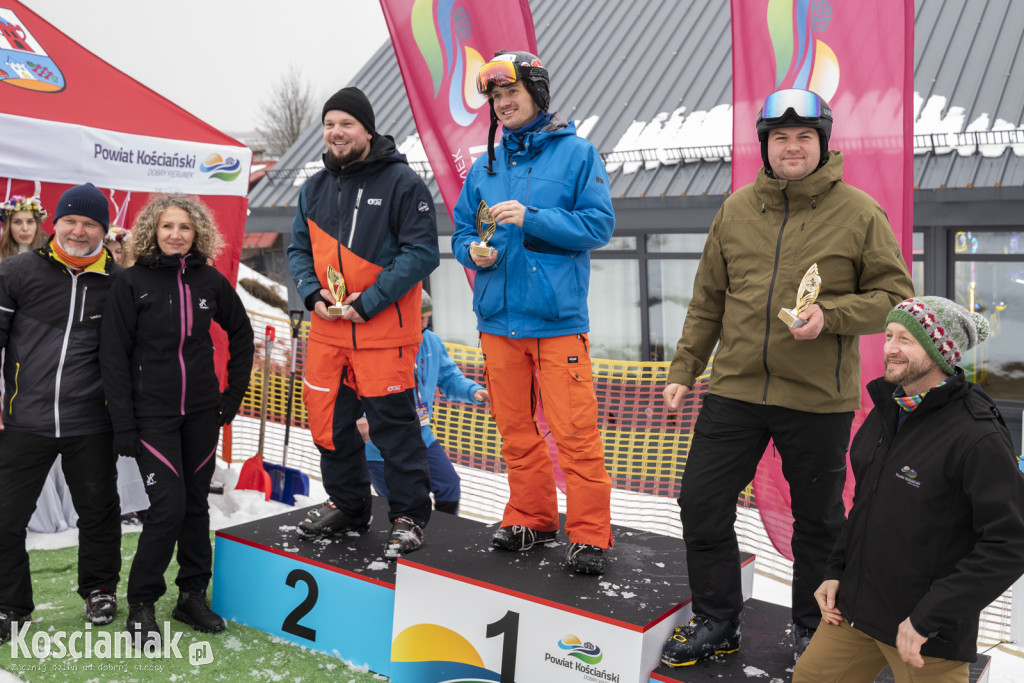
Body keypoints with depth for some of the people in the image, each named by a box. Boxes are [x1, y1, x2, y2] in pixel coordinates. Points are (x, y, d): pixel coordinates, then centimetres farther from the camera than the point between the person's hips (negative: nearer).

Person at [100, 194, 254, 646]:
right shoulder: (132, 283, -6)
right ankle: (141, 604, 9)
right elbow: (114, 357, -6)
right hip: (152, 414, -3)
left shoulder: (210, 280, 2)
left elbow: (241, 334, 15)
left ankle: (192, 596, 24)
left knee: (196, 502, 10)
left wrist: (234, 392, 8)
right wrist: (123, 426, -10)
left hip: (201, 412, 4)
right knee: (168, 505, -9)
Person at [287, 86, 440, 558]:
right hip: (327, 329, 6)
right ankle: (347, 505, 30)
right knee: (329, 421, 12)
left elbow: (422, 252, -12)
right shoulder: (314, 189, 13)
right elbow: (299, 249, 17)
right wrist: (312, 292, -3)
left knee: (394, 423, -3)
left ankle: (409, 516, 11)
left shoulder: (402, 182, -7)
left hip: (384, 330, -6)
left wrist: (370, 300, -17)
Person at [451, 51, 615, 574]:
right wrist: (473, 252, -5)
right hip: (498, 317, 5)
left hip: (558, 318, -5)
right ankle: (532, 519, 26)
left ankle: (589, 533, 7)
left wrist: (531, 218, -16)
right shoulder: (485, 166, 15)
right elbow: (461, 231, 18)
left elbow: (599, 225, -7)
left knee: (574, 431, -5)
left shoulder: (576, 153, 1)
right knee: (514, 428, 11)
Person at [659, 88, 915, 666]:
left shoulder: (860, 213, -4)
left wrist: (829, 314, -19)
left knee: (818, 521, 12)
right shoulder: (737, 209, 7)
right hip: (735, 388, 3)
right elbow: (708, 300, 11)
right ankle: (717, 622, 24)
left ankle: (813, 630, 34)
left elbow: (894, 296, -3)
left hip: (819, 400, -3)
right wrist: (684, 369, 9)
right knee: (701, 504, 4)